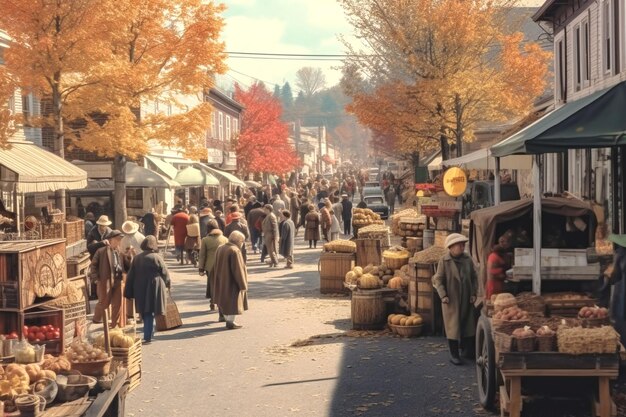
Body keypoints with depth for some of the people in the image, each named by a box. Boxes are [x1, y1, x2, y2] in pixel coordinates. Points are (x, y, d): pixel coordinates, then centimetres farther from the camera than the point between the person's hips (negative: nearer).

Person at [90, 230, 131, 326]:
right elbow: (93, 265, -1)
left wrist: (129, 257, -4)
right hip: (105, 280, -5)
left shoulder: (120, 253, 14)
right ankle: (96, 319, 21)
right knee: (104, 302, -1)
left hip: (117, 281, 5)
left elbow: (127, 266, 11)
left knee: (117, 304, 5)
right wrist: (95, 278, -9)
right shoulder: (101, 251, 0)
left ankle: (115, 324, 17)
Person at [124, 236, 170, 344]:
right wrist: (168, 283, 19)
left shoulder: (136, 258, 4)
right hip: (154, 289, -4)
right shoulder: (156, 257, -10)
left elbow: (131, 276, 5)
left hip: (140, 290, 4)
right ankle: (148, 336, -4)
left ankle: (148, 335, 28)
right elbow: (165, 272, -2)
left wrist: (129, 293, 10)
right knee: (150, 313, 0)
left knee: (145, 313, 17)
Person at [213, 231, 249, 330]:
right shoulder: (234, 251, -21)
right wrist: (243, 284, -13)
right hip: (232, 282, -8)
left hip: (222, 281, 8)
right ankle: (230, 322, 6)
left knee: (225, 301, 18)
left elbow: (216, 267, 12)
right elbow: (238, 269, -20)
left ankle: (227, 319, 27)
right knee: (233, 302, 3)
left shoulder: (220, 249, 4)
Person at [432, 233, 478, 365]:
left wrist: (474, 293, 1)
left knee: (468, 325, 12)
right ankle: (454, 354, 8)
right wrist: (443, 296, -16)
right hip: (451, 300, -4)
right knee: (453, 326, 1)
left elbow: (474, 277, 9)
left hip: (466, 300, 4)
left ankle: (469, 351, 25)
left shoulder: (468, 259, 3)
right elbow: (438, 280, -8)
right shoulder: (444, 261, -9)